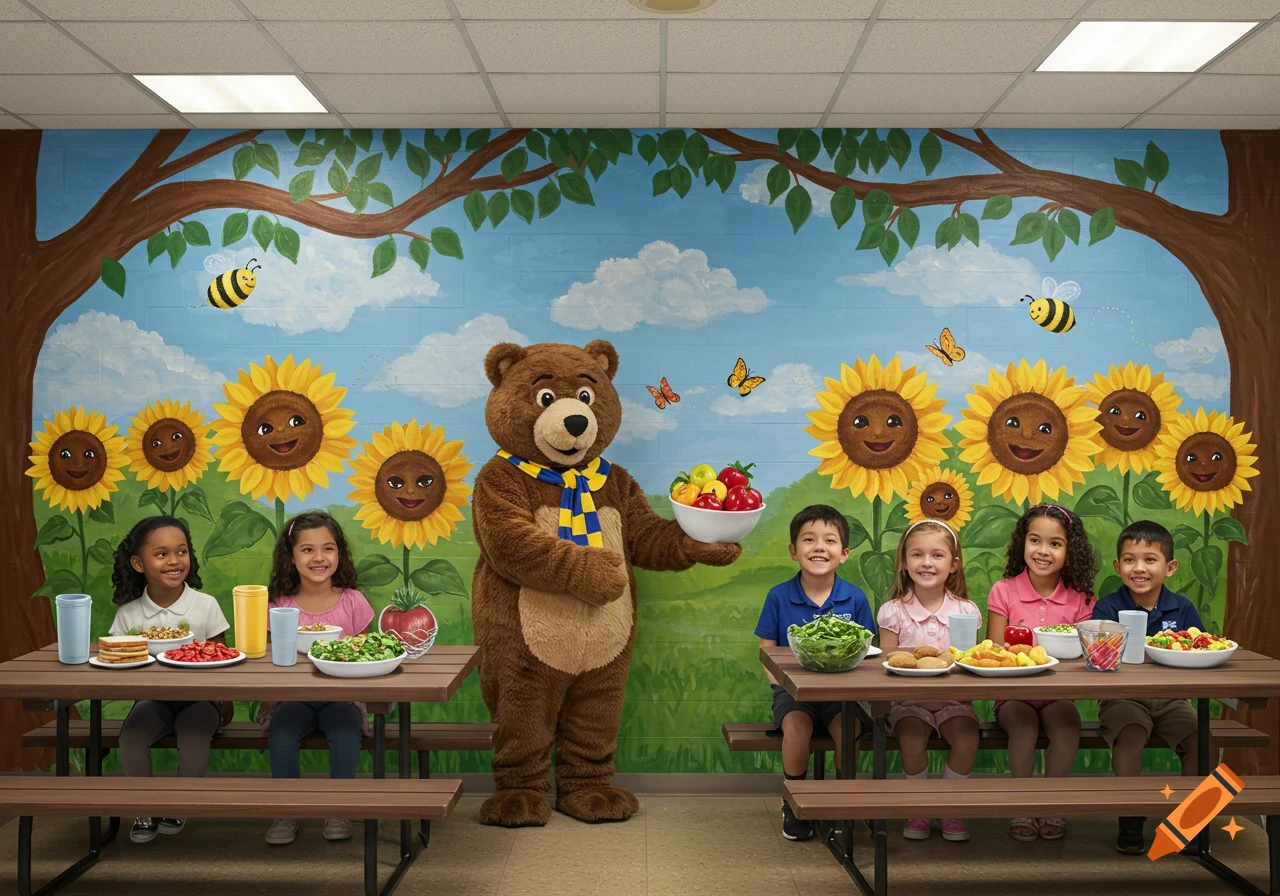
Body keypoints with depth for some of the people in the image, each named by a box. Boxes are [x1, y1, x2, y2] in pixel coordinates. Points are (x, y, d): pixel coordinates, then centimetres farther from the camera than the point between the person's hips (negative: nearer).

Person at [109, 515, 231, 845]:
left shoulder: (205, 605, -5)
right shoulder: (129, 613, 0)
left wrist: (225, 701, -8)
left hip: (197, 697, -2)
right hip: (153, 699, 2)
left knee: (195, 735, -29)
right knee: (131, 735, -25)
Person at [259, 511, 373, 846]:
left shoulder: (352, 602, 2)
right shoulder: (280, 605, 3)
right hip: (292, 697, 1)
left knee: (346, 730, -31)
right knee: (281, 731, -29)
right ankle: (286, 812, -10)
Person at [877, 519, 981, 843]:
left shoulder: (965, 610, 3)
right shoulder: (894, 611, -1)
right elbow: (886, 663, -2)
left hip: (953, 698, 1)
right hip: (909, 700, -1)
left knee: (967, 738, -25)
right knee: (912, 738, -28)